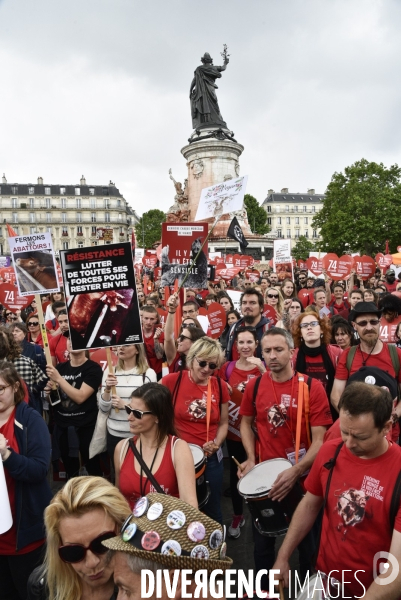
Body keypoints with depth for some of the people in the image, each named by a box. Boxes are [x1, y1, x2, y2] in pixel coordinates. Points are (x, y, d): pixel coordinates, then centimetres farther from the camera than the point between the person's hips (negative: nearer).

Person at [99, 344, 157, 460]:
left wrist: (125, 405, -19)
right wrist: (107, 389, -16)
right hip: (114, 434, 3)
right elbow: (103, 409, 1)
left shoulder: (148, 373, -8)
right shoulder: (110, 371, 1)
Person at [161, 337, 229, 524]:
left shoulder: (220, 386, -4)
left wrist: (216, 444, -11)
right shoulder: (172, 380, -12)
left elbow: (223, 423, 6)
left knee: (212, 510, 17)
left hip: (211, 457, 2)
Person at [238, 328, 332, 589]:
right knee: (263, 539, 21)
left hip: (303, 476, -2)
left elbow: (319, 439, -16)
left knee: (306, 538, 21)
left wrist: (295, 471, -28)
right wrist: (251, 458, -5)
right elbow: (246, 422, 7)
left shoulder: (312, 387, -16)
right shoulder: (255, 386, -7)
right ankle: (263, 589, 48)